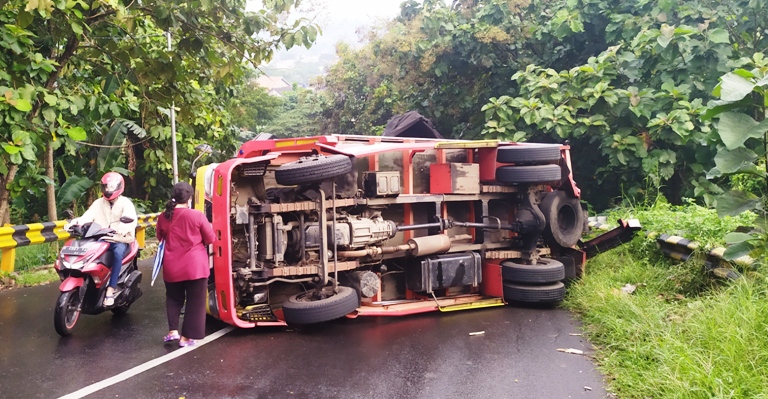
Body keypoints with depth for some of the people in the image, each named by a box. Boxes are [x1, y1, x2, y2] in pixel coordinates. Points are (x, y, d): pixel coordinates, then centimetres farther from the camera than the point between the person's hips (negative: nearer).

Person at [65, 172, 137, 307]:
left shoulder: (126, 203, -1)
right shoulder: (98, 203, 13)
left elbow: (132, 219, -21)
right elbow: (86, 217, -3)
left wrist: (125, 226, -45)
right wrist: (73, 222, -24)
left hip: (121, 240, -4)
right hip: (102, 240, 4)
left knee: (118, 252, -37)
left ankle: (111, 289, -36)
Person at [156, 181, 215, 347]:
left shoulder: (163, 217, -1)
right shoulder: (197, 215, -12)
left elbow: (160, 238, 16)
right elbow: (210, 239, -3)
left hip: (172, 268, 4)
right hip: (195, 267, -3)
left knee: (173, 299, 23)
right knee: (195, 302, 8)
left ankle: (173, 330, 16)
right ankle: (186, 337, 11)